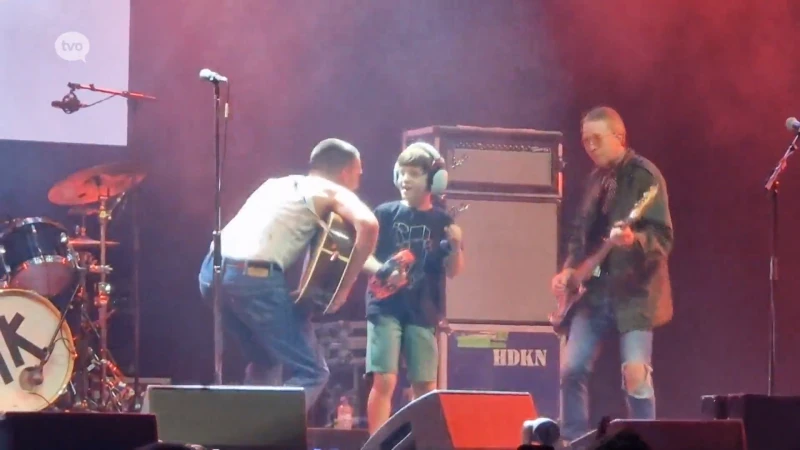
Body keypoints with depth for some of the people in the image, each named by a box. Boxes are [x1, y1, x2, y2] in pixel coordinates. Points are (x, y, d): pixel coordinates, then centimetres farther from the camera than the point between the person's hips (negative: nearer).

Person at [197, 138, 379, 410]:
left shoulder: (279, 183, 29)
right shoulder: (333, 192, 8)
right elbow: (368, 225, -10)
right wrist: (345, 285, -4)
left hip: (212, 270, 8)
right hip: (255, 278, -8)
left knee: (266, 362, 27)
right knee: (312, 373, 0)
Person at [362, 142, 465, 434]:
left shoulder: (441, 221, 4)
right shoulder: (385, 214, 0)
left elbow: (452, 271, 6)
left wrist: (455, 247, -13)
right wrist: (382, 271, -20)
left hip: (422, 312, 2)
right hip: (386, 308, -2)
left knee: (425, 386, 6)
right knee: (384, 381, -9)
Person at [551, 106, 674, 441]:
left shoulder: (645, 175, -8)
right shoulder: (596, 178, 15)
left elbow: (663, 237, -15)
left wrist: (633, 240, -35)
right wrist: (569, 269, 7)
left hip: (634, 289, -7)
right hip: (595, 288, 7)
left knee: (635, 372, -15)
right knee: (572, 368, 2)